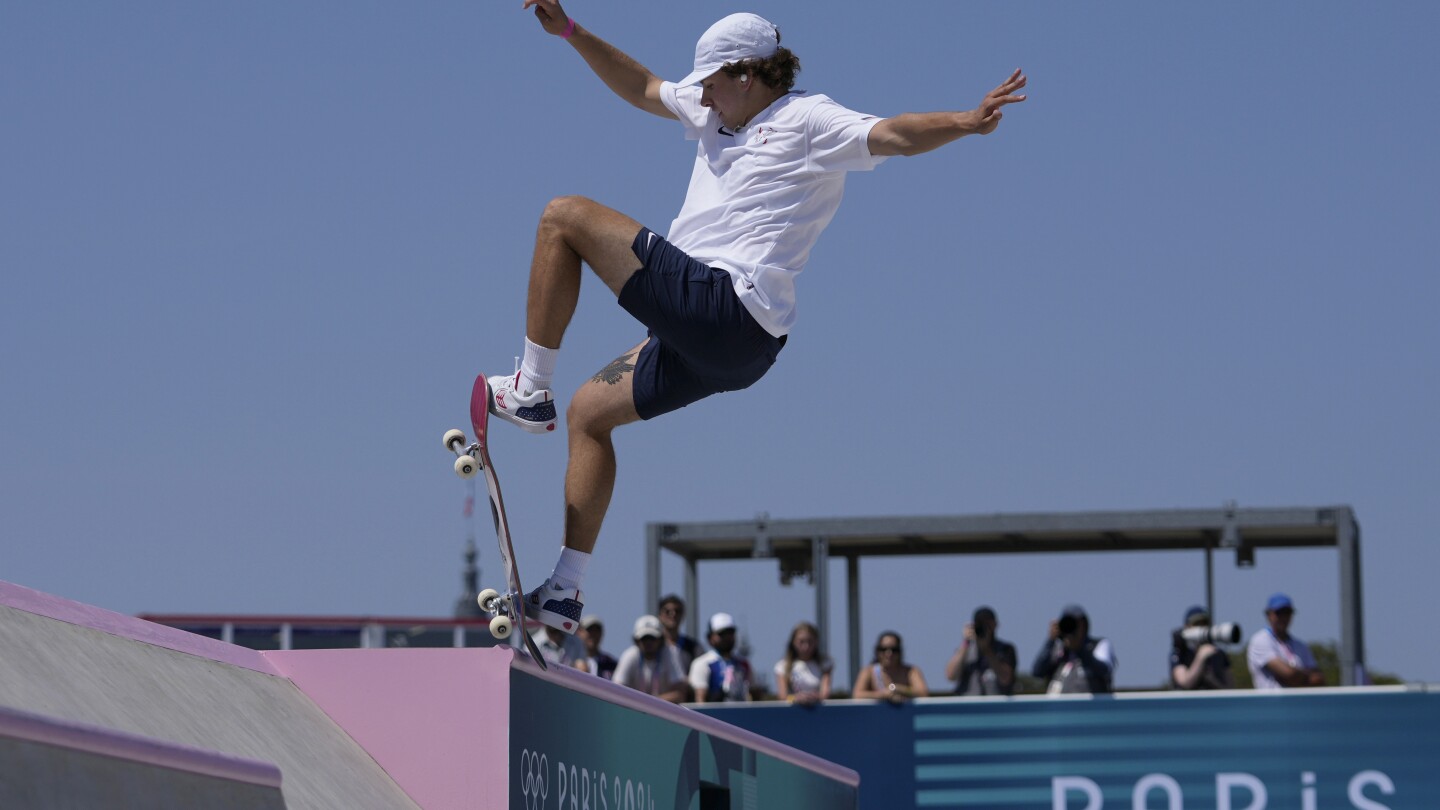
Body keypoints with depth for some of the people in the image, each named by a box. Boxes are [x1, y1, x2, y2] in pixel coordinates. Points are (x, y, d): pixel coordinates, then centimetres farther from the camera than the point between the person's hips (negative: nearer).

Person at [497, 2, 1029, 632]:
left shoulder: (807, 121, -4)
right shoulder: (715, 112, 22)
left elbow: (891, 135, -17)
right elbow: (642, 88, 33)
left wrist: (966, 122, -35)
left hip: (721, 306, -10)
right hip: (714, 343, 10)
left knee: (565, 217, -9)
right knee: (588, 413, 17)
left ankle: (530, 391, -3)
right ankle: (565, 592, 17)